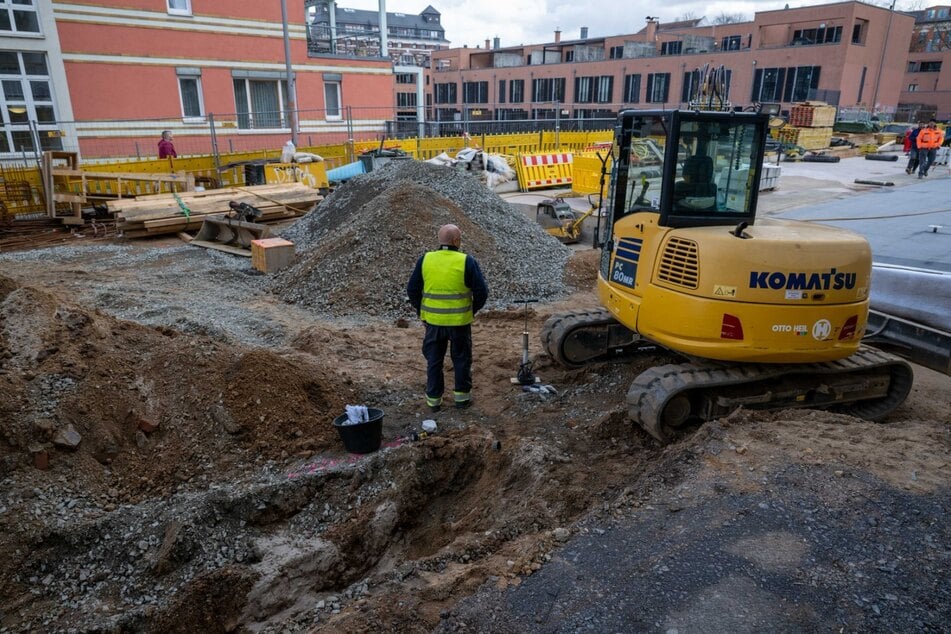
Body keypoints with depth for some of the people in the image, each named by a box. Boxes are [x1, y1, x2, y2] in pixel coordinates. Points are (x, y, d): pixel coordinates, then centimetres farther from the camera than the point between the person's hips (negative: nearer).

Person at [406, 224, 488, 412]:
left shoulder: (425, 260, -3)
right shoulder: (467, 261, -11)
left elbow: (412, 289, 1)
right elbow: (481, 292, -9)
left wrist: (421, 311, 13)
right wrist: (473, 309, 7)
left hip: (433, 320, 2)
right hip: (460, 321, -2)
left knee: (434, 360, 15)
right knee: (461, 358, 15)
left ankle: (434, 398, 22)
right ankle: (461, 396, 25)